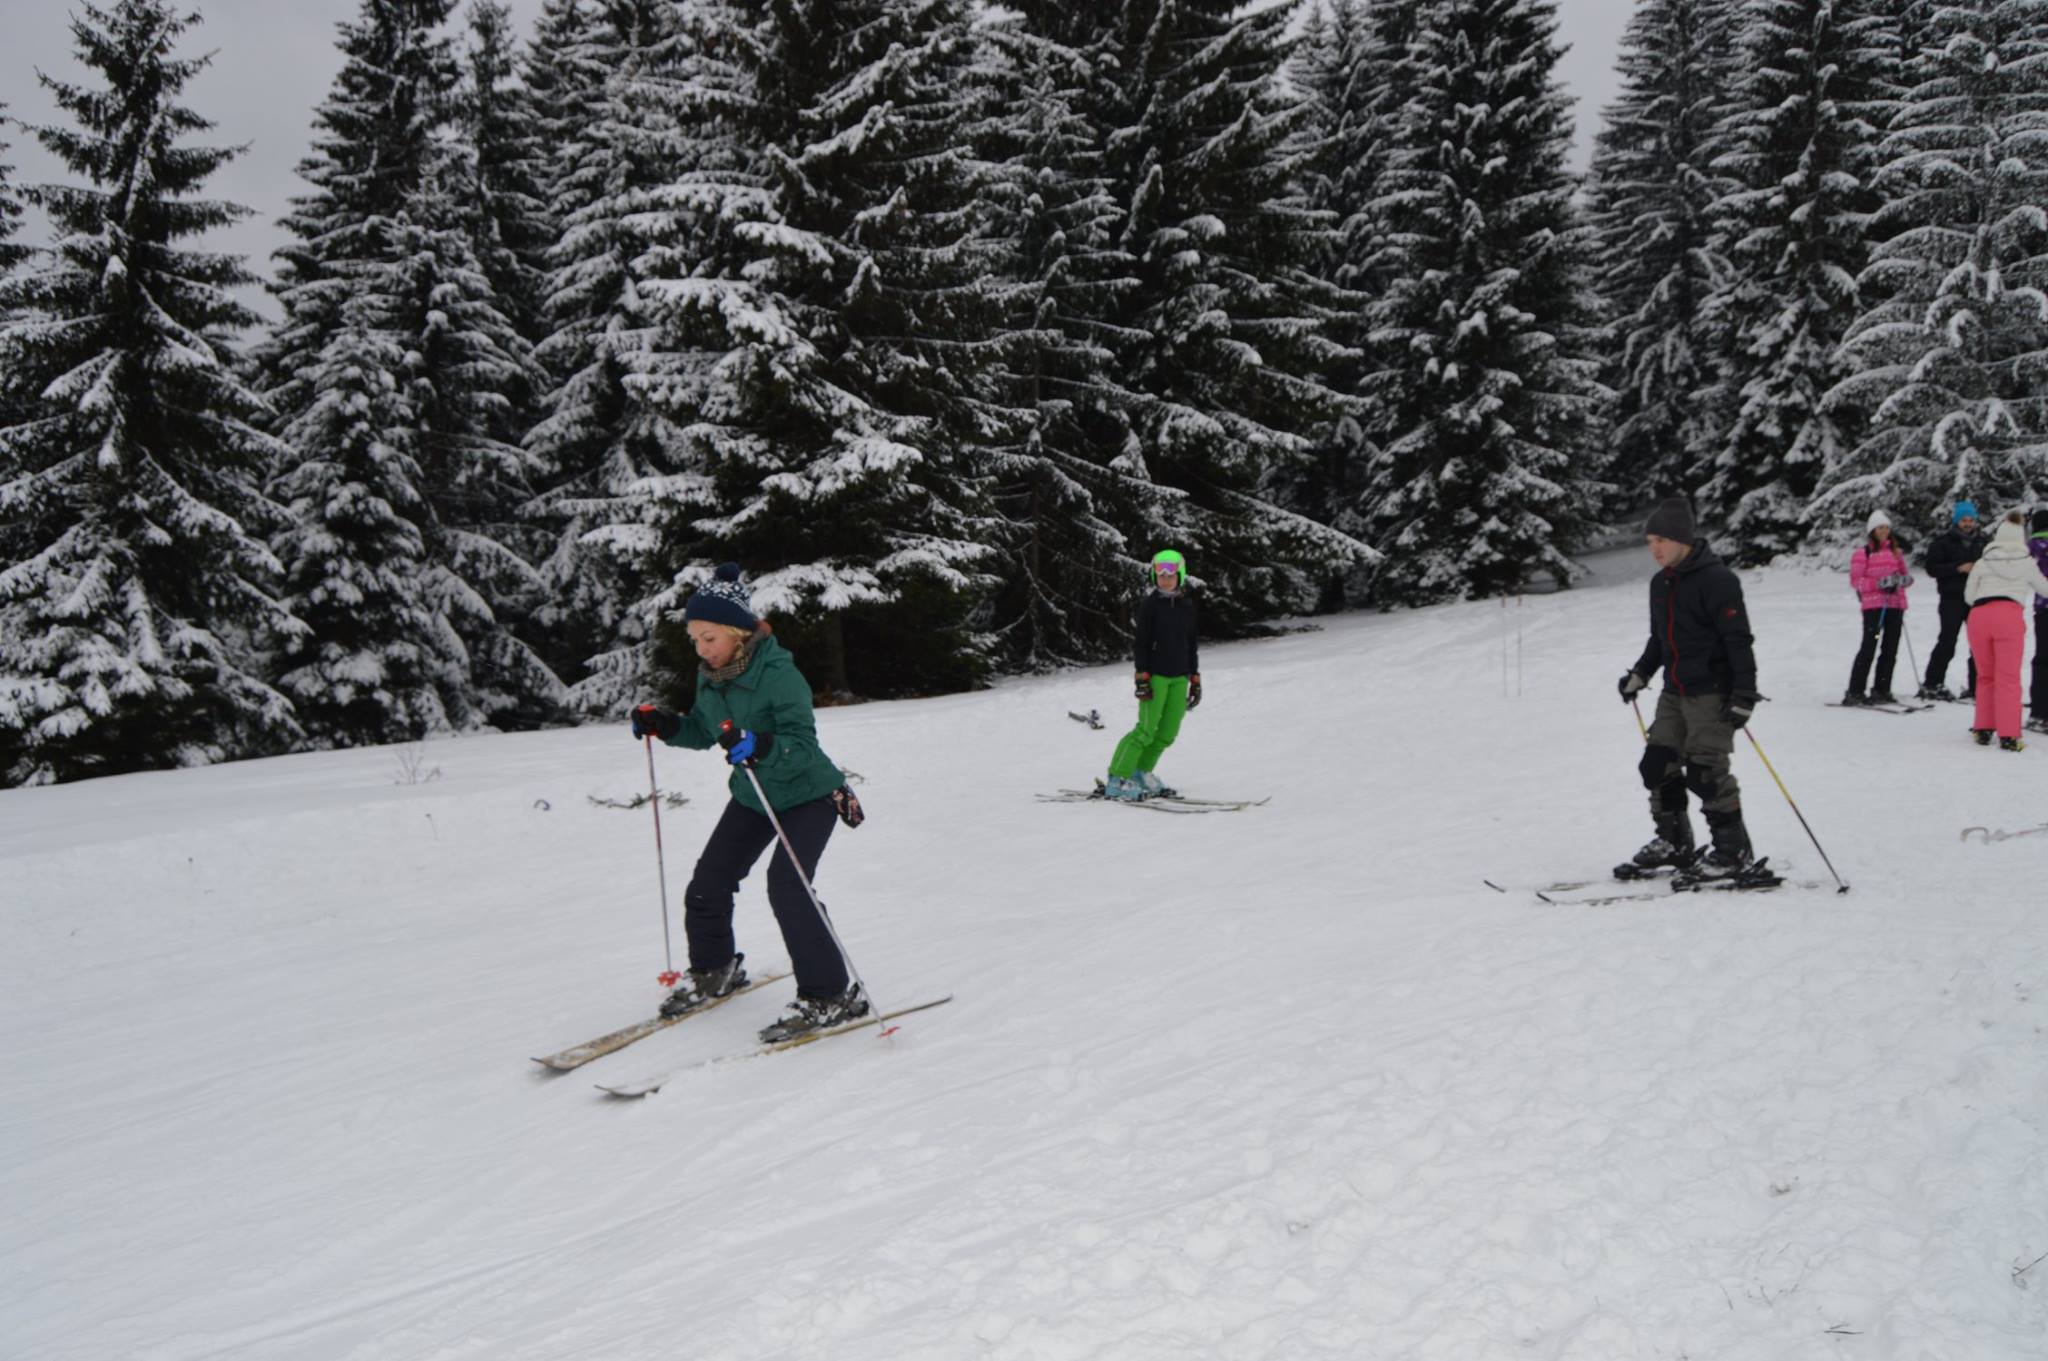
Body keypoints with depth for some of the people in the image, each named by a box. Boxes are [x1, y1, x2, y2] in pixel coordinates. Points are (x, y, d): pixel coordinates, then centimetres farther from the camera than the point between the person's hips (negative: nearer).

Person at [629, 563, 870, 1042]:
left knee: (787, 887, -23)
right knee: (707, 885, 8)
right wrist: (665, 726, -7)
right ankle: (713, 971, 34)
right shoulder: (710, 675, -5)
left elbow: (801, 747, -33)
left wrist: (759, 747, -50)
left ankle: (830, 996, -11)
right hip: (752, 796, 8)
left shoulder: (779, 675, -28)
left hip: (807, 795, -8)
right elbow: (703, 731, 10)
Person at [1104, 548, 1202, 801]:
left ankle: (1141, 772, 23)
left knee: (1168, 733, 5)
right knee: (1146, 730, -11)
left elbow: (1192, 644, 17)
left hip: (1179, 677, 6)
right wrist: (1142, 676, -13)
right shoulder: (1149, 603, -5)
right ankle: (1117, 780, -5)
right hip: (1156, 675, -6)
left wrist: (1195, 678, 14)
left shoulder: (1187, 605, 11)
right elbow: (1141, 642, -7)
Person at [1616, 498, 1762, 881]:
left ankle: (1734, 849, 3)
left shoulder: (1717, 579, -15)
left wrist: (1744, 696, -22)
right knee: (1658, 764, 6)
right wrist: (1639, 674, 15)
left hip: (1712, 691, -8)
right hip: (1674, 691, 8)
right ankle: (1672, 842, 19)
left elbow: (1739, 641, -18)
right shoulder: (1660, 583, 11)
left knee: (1705, 770, -10)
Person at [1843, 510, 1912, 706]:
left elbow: (1904, 574, 22)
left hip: (1895, 605, 6)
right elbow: (1855, 580, -6)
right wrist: (1880, 583, -18)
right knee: (1869, 648, -9)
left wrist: (1905, 579, -2)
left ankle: (1882, 691, 12)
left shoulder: (1896, 550, 16)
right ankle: (1854, 692, -7)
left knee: (1890, 649, 5)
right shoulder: (1863, 551, -1)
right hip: (1873, 605, -6)